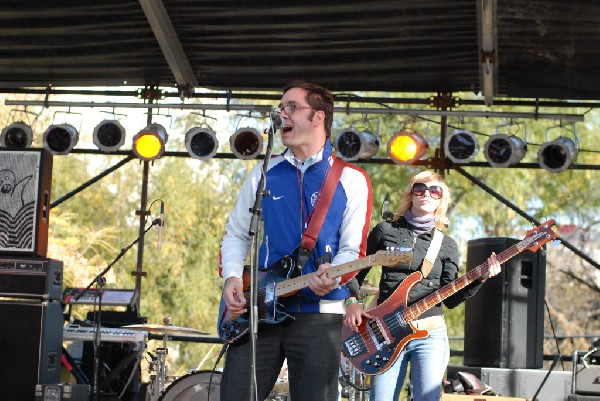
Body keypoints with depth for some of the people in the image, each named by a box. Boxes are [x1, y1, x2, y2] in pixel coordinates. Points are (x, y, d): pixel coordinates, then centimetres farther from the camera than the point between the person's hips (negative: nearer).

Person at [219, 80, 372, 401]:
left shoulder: (351, 180, 3)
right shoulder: (263, 174, 13)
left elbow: (353, 248, -2)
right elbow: (236, 233, 16)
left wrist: (332, 277, -23)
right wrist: (231, 277, -3)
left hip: (319, 314, -3)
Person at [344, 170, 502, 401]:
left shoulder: (446, 245, 10)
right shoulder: (385, 231, 7)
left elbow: (451, 298, 6)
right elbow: (356, 272, 13)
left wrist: (480, 279, -8)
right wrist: (351, 303, -3)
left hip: (430, 333, 1)